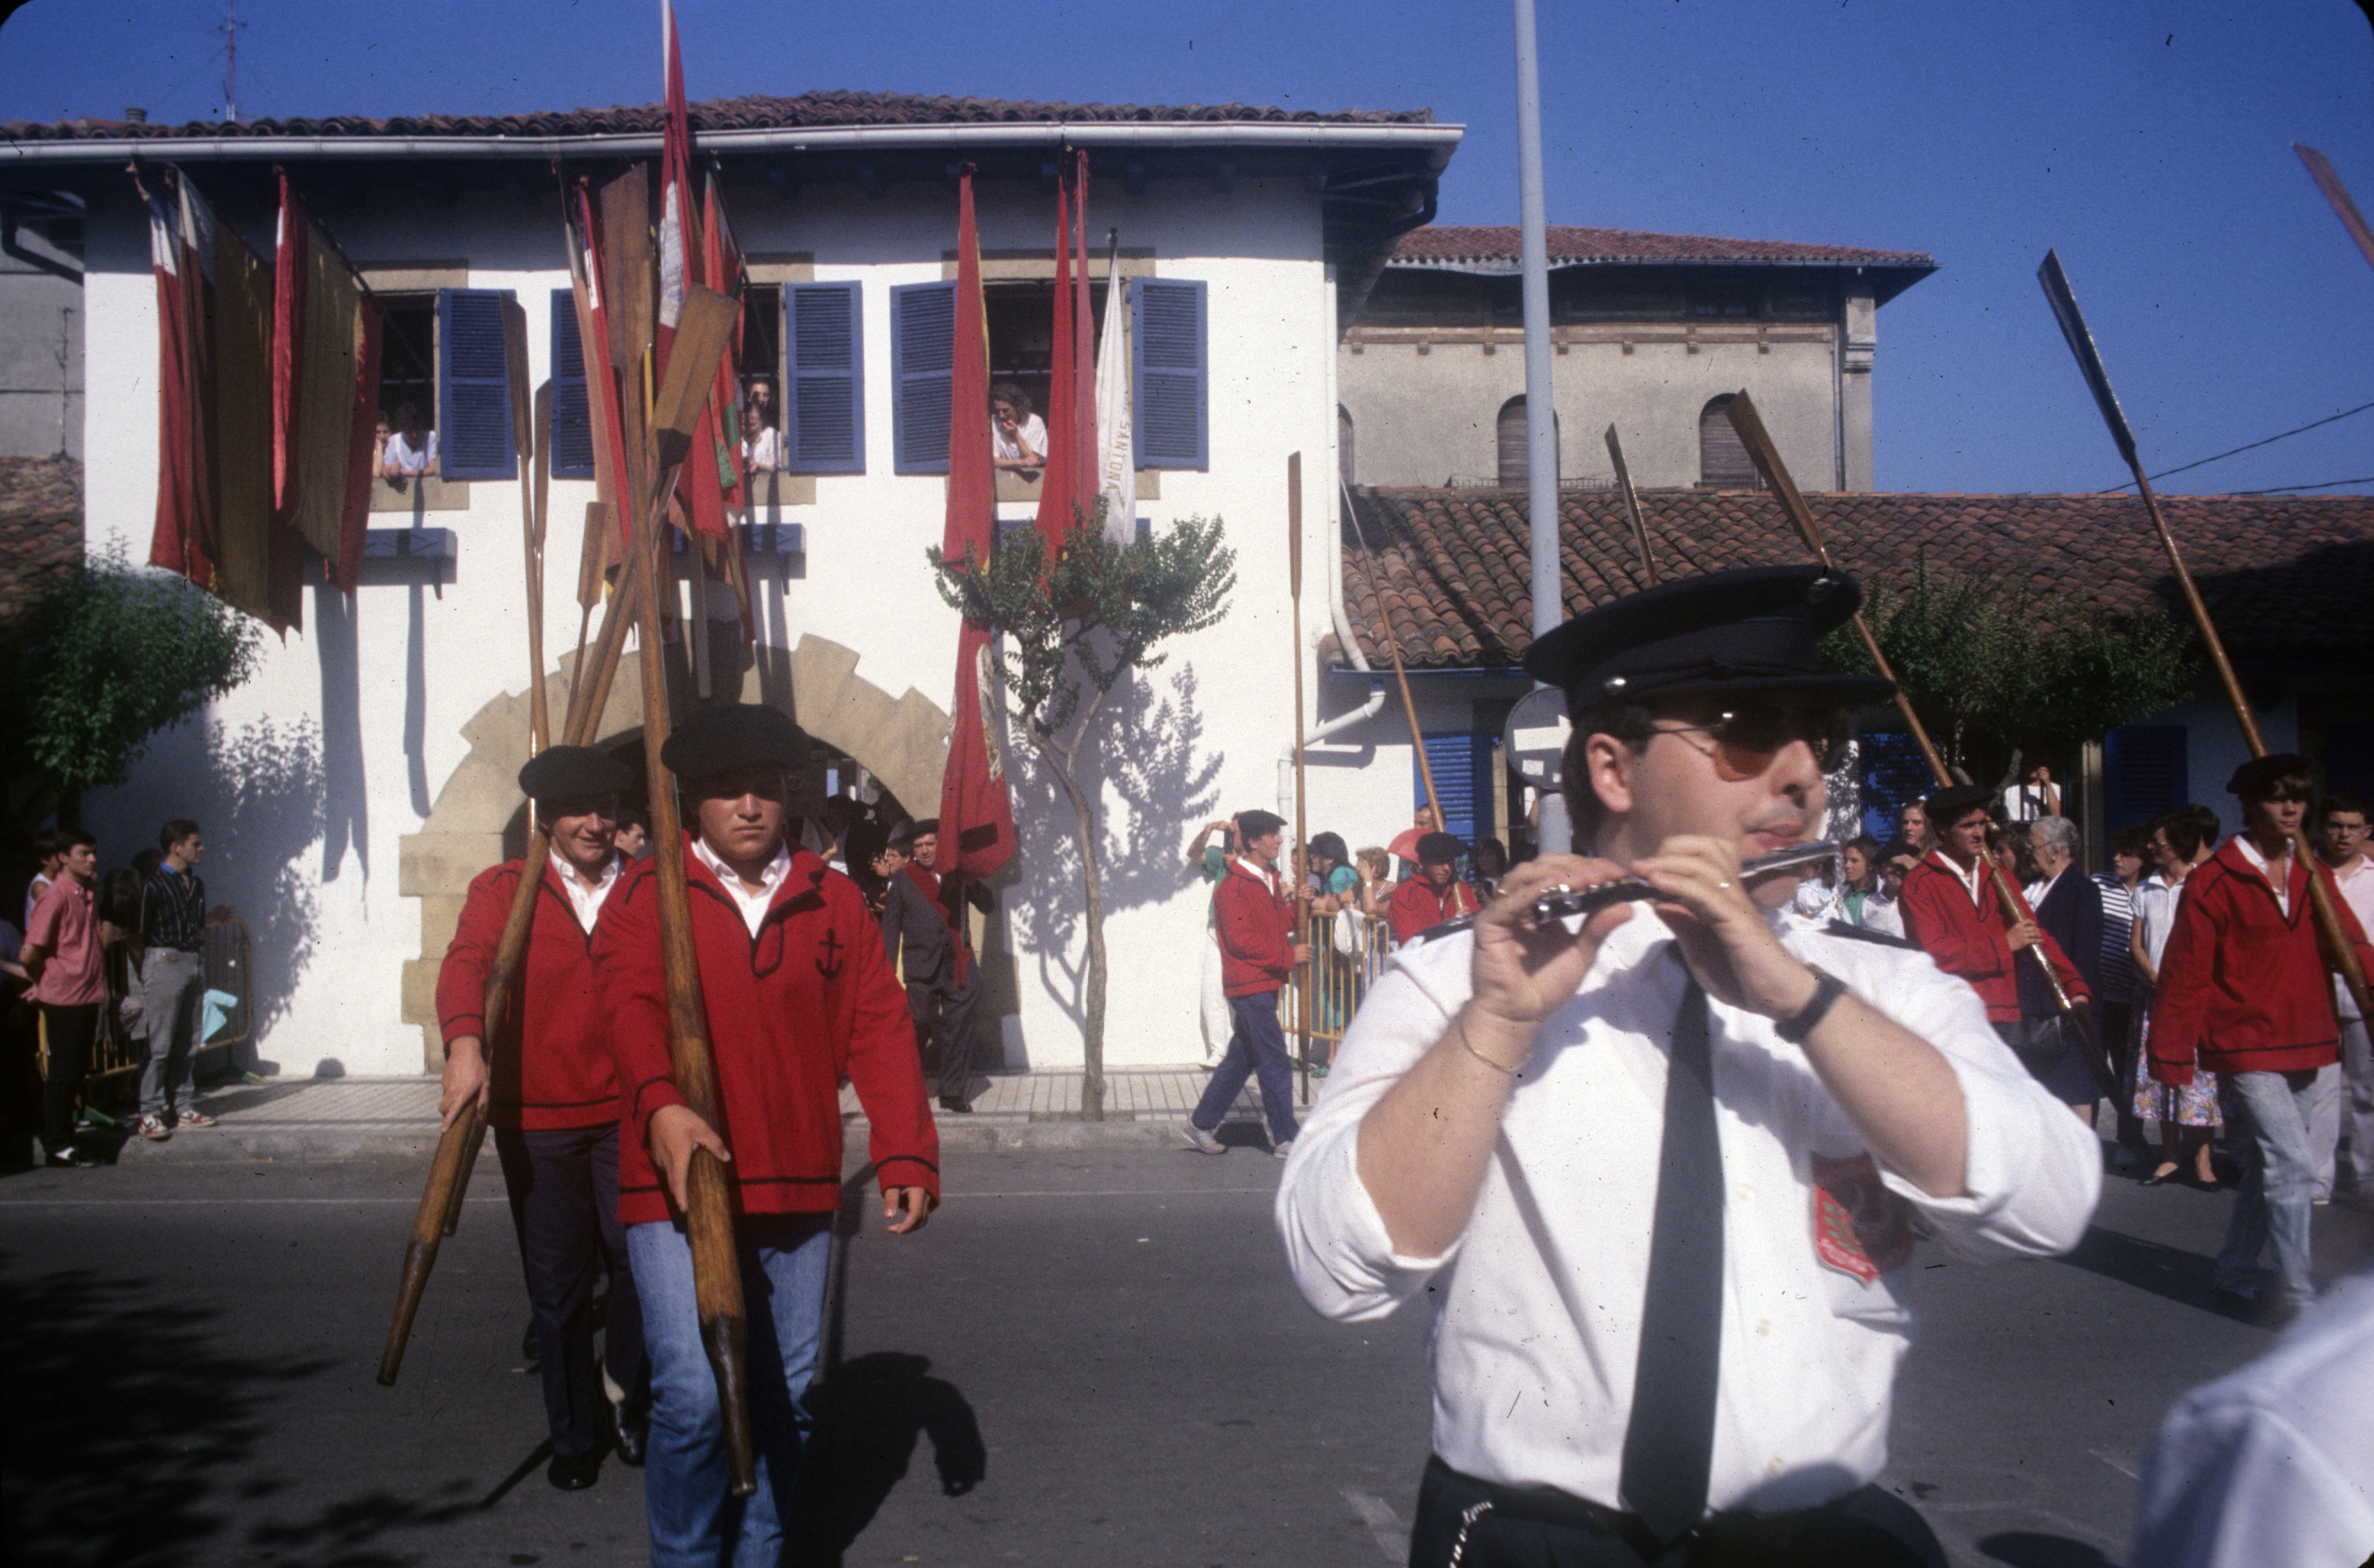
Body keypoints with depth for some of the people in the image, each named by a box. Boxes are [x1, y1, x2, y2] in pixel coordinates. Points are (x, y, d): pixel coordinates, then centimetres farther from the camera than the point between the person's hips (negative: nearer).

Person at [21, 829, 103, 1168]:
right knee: (63, 1072, -1)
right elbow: (31, 954, -15)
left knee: (77, 1070, 12)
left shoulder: (86, 894, 13)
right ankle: (57, 1145, 7)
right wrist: (44, 982, -1)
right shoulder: (55, 896, -13)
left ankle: (64, 1141, 20)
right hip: (64, 999, -8)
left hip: (87, 996, 8)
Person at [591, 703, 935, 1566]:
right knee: (692, 1398, -10)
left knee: (785, 1397, 10)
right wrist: (661, 1104, -33)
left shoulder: (831, 898, 9)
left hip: (798, 1188, 3)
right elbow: (630, 1002, -14)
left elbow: (879, 1028, 5)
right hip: (677, 1183, -3)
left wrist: (907, 1154, -6)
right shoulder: (646, 893, 2)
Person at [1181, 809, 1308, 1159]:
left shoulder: (1270, 880, 16)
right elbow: (1242, 940, -19)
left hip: (1267, 982, 10)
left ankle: (1200, 1125, 23)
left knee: (1243, 1057, 14)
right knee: (1275, 1064, -6)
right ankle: (1285, 1139, 1)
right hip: (1250, 984, -10)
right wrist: (1289, 956, -17)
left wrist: (1296, 905, 0)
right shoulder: (1234, 887, -13)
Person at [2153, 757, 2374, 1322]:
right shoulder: (2214, 882, -8)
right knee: (2293, 1166, -13)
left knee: (2267, 1168, 15)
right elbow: (2185, 975, -8)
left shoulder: (2313, 876, 10)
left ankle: (2236, 1275, 28)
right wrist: (2173, 1056, -8)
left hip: (2307, 1050, 6)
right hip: (2246, 1047, -6)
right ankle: (2295, 1296, -7)